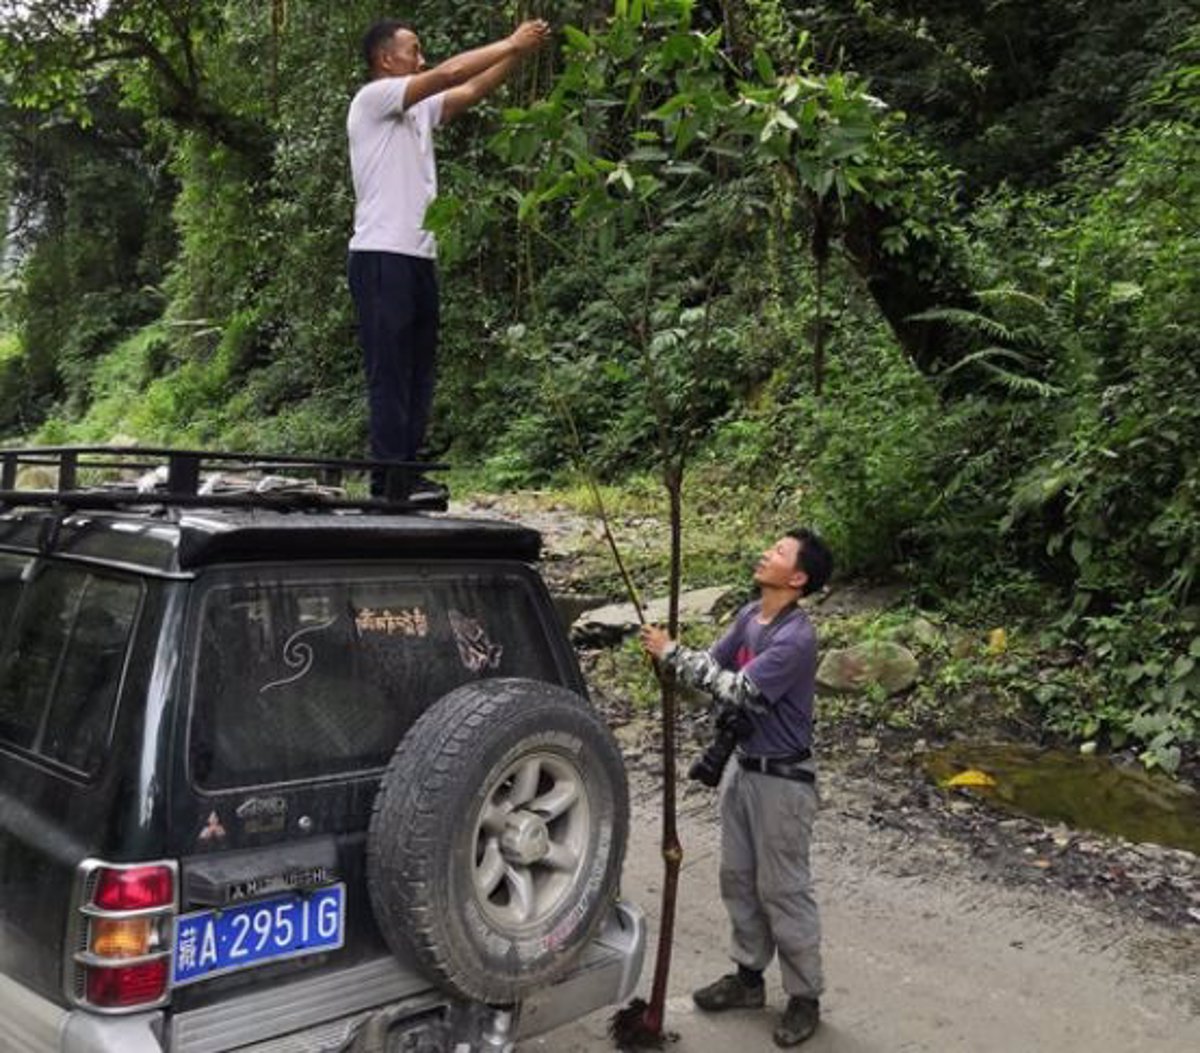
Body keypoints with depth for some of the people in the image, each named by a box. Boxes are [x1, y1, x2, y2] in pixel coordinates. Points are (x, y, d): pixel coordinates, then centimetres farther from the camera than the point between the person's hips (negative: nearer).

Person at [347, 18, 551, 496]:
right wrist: (512, 44, -4)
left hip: (418, 258, 9)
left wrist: (519, 51, 6)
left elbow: (473, 90, 16)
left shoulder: (417, 110, 19)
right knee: (390, 377, -9)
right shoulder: (372, 99, -5)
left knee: (418, 376, 9)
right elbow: (449, 73, -11)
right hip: (381, 259, -9)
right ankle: (388, 487, -6)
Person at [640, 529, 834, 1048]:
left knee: (783, 890, 4)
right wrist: (668, 655, -14)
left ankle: (804, 997, 22)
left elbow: (738, 691, -29)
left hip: (782, 778, -8)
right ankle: (748, 976, 35)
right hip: (742, 765, 8)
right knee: (738, 878, 18)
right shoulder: (749, 616, 1)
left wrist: (673, 653, -25)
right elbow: (714, 666, 6)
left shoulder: (796, 638, -26)